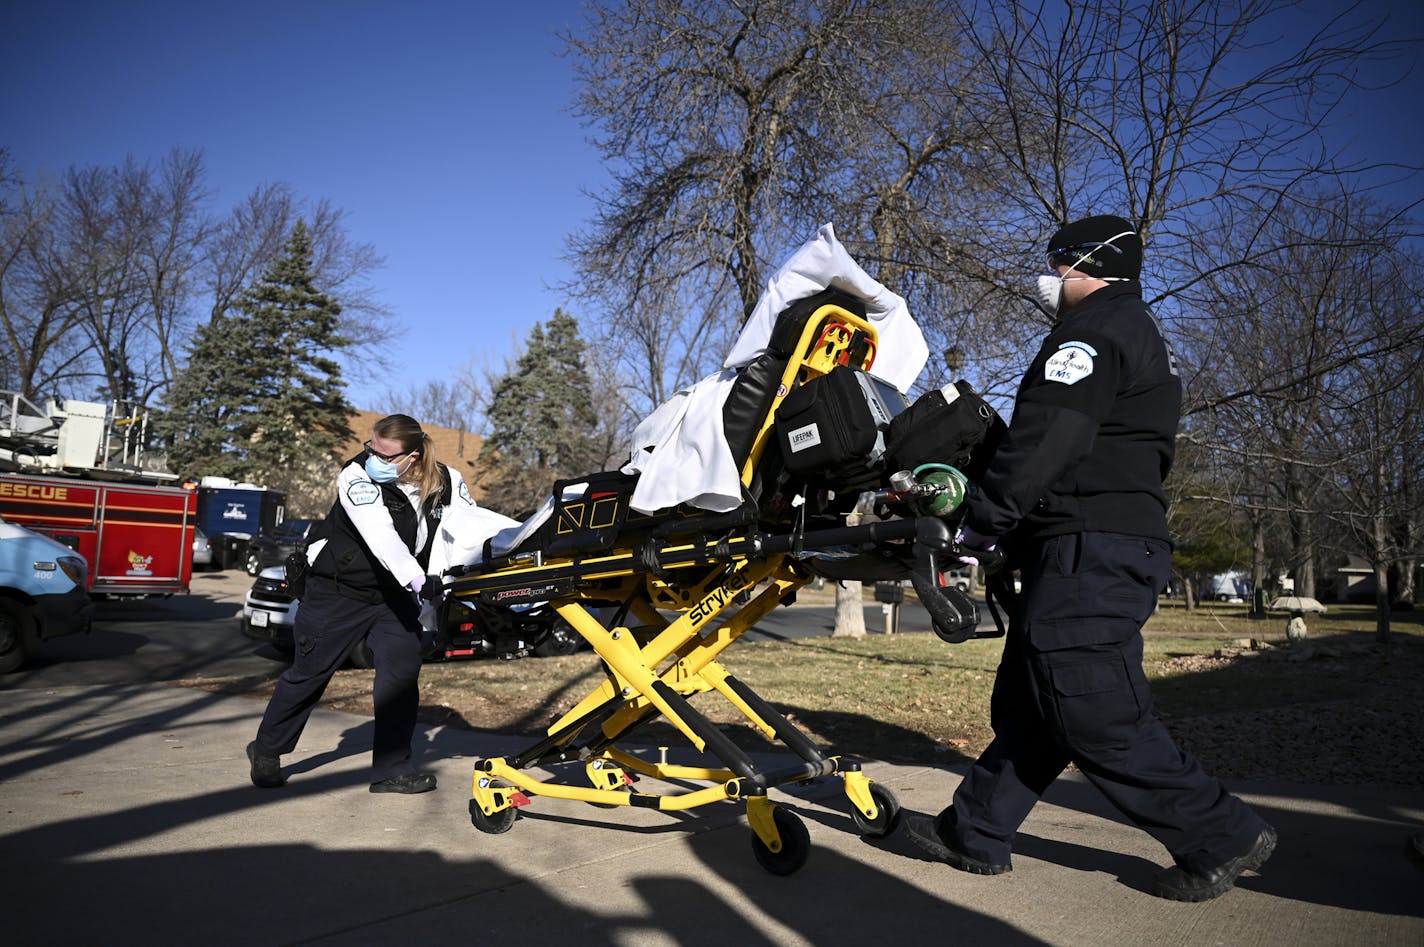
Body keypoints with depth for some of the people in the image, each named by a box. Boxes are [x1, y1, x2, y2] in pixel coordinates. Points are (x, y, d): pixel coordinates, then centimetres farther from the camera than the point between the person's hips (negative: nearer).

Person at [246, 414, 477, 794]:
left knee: (403, 671, -5)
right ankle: (266, 750, 32)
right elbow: (381, 535, -39)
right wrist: (418, 580, -50)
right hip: (338, 590, -4)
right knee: (310, 670, 8)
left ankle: (391, 770, 8)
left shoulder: (445, 481, -12)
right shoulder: (358, 476, -26)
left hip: (394, 594, 4)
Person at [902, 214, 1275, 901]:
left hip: (1088, 551, -11)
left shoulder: (1097, 328, -7)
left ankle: (1222, 837, 9)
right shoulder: (1145, 340, 27)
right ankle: (975, 833, 18)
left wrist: (981, 522, -14)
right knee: (1025, 704, 11)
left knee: (1097, 716, -6)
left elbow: (1048, 437, -20)